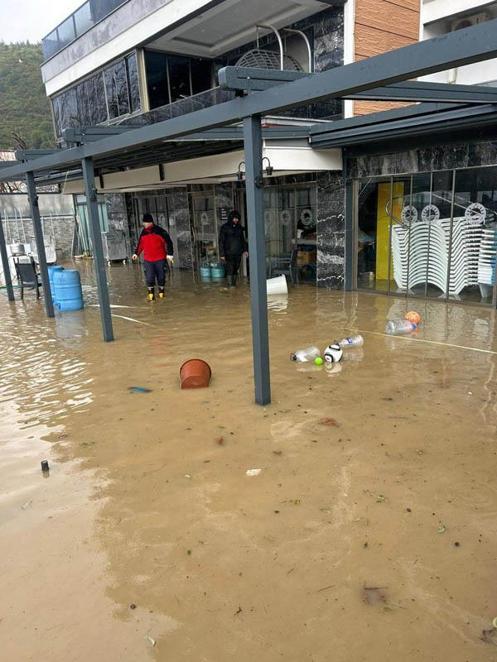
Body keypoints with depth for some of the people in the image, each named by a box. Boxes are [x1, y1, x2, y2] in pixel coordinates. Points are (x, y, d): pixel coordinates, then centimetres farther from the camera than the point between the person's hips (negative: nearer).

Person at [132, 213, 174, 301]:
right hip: (148, 260, 2)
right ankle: (151, 294, 4)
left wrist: (170, 254, -13)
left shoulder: (159, 231, -8)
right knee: (149, 277, -6)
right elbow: (140, 244, 20)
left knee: (161, 276, 8)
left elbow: (168, 242, -8)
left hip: (160, 259, -2)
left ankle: (161, 292, 25)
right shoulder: (143, 232, 6)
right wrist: (136, 254, 21)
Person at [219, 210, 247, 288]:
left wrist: (244, 249, 10)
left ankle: (234, 283, 14)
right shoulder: (225, 227, -4)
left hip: (238, 253, 5)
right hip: (229, 253, -5)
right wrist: (222, 254, -9)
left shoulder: (239, 227, 11)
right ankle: (230, 284, -8)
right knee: (230, 268, -10)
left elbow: (242, 239, 22)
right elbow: (221, 241, -4)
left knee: (236, 269, 6)